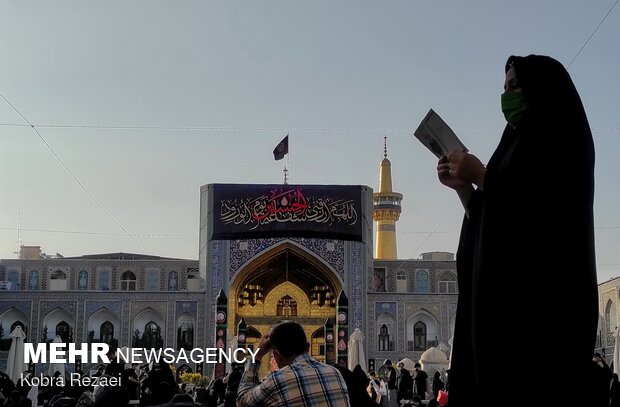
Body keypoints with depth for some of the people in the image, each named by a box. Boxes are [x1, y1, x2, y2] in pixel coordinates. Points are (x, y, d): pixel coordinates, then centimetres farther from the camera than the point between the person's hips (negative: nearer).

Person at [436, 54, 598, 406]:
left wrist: (480, 175, -9)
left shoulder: (557, 137, -4)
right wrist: (463, 186, 9)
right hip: (509, 292, 9)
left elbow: (541, 209, -18)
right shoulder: (524, 142, 23)